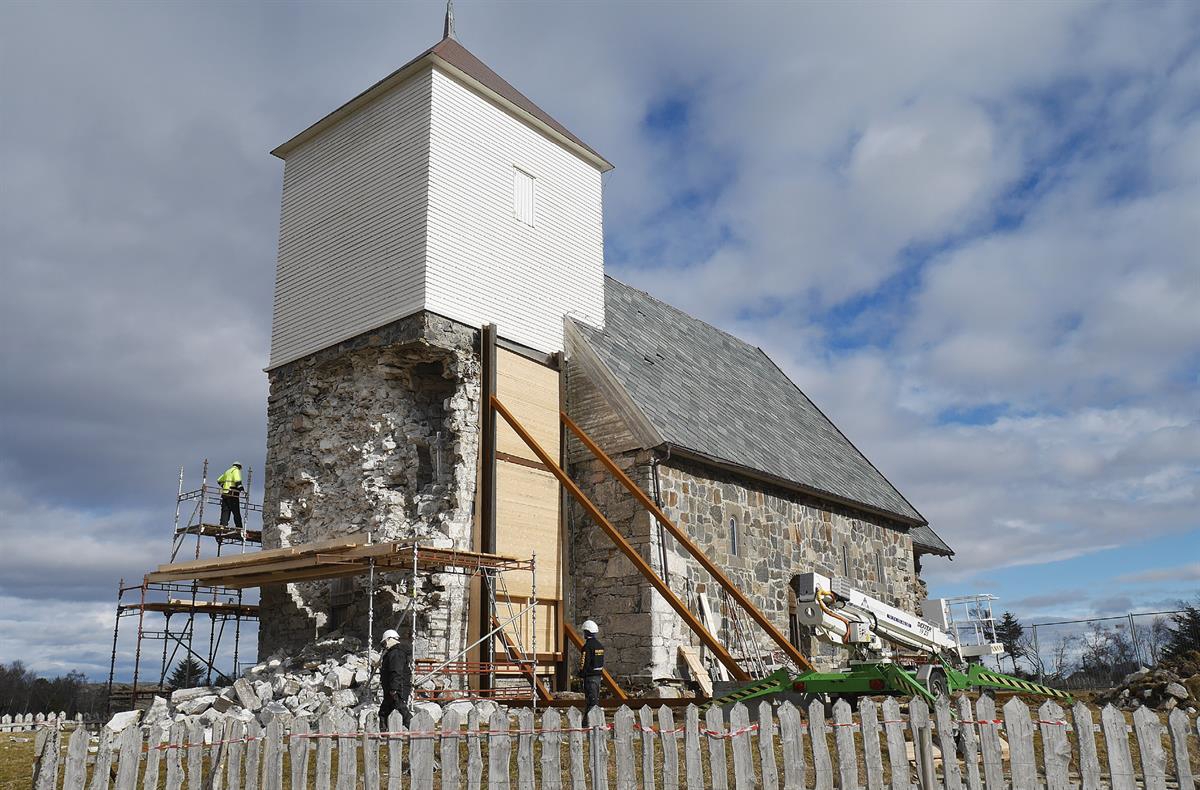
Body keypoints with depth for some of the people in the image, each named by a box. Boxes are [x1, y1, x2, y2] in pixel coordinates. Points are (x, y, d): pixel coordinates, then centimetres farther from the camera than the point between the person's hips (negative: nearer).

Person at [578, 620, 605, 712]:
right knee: (596, 697, 15)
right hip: (598, 675, 8)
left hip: (590, 675, -8)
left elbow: (584, 662, -18)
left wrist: (581, 674, -10)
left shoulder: (588, 646, -16)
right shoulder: (600, 645, 12)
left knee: (591, 698, -6)